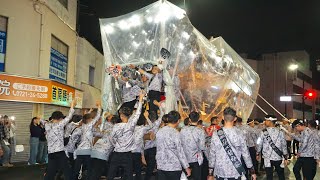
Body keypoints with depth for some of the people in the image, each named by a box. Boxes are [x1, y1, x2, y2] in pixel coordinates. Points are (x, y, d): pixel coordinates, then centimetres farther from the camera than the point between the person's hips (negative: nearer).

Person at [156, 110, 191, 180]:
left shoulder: (159, 132, 4)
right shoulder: (175, 133, -14)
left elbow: (159, 149, 9)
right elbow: (180, 152, -12)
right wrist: (186, 167, -5)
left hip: (160, 166, 5)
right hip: (174, 167, -5)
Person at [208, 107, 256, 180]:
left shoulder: (216, 134, -7)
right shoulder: (239, 133, -9)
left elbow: (212, 155, -2)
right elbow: (245, 153, -3)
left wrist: (210, 173, 8)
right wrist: (252, 171, 8)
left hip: (219, 172, 1)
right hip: (235, 172, -1)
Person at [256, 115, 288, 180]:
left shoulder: (264, 132, -6)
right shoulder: (280, 132, -3)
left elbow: (259, 144, 0)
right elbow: (284, 145, -1)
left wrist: (258, 153, 16)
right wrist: (285, 157, 6)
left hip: (268, 158, -1)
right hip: (278, 158, 1)